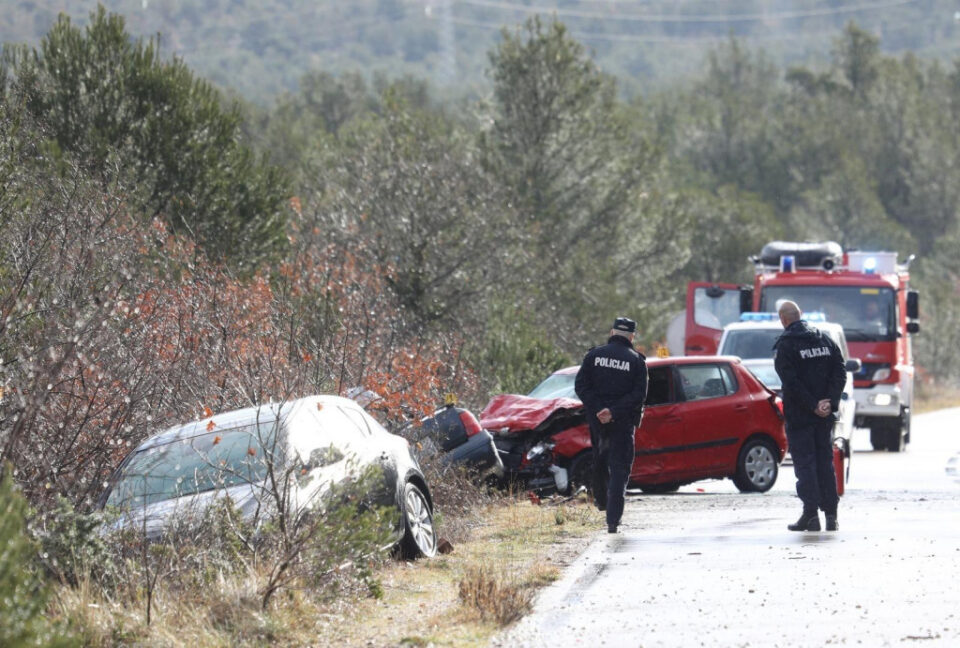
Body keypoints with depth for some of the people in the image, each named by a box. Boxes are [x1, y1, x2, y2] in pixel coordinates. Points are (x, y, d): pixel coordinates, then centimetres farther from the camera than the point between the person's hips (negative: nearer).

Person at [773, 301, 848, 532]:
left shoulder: (784, 345, -9)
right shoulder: (825, 340, 9)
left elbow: (791, 381, -17)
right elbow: (840, 373, 3)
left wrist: (813, 406, -14)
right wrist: (830, 402, -5)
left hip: (799, 415, -5)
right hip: (825, 417, 5)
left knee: (804, 463, -2)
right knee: (825, 461, 11)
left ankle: (811, 514, -8)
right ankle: (831, 515, 9)